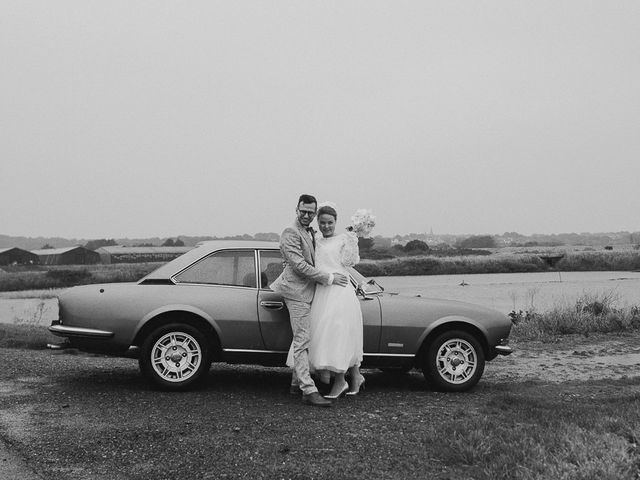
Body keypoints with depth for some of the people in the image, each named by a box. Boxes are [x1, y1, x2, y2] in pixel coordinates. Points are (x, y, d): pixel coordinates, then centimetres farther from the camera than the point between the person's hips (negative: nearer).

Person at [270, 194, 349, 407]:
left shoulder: (311, 233, 16)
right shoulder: (291, 233, -13)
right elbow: (299, 265, -21)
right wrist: (329, 278, -19)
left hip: (308, 292, 10)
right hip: (297, 291, -10)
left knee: (301, 339, 15)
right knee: (302, 340, -12)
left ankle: (297, 381, 24)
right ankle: (308, 390, -15)